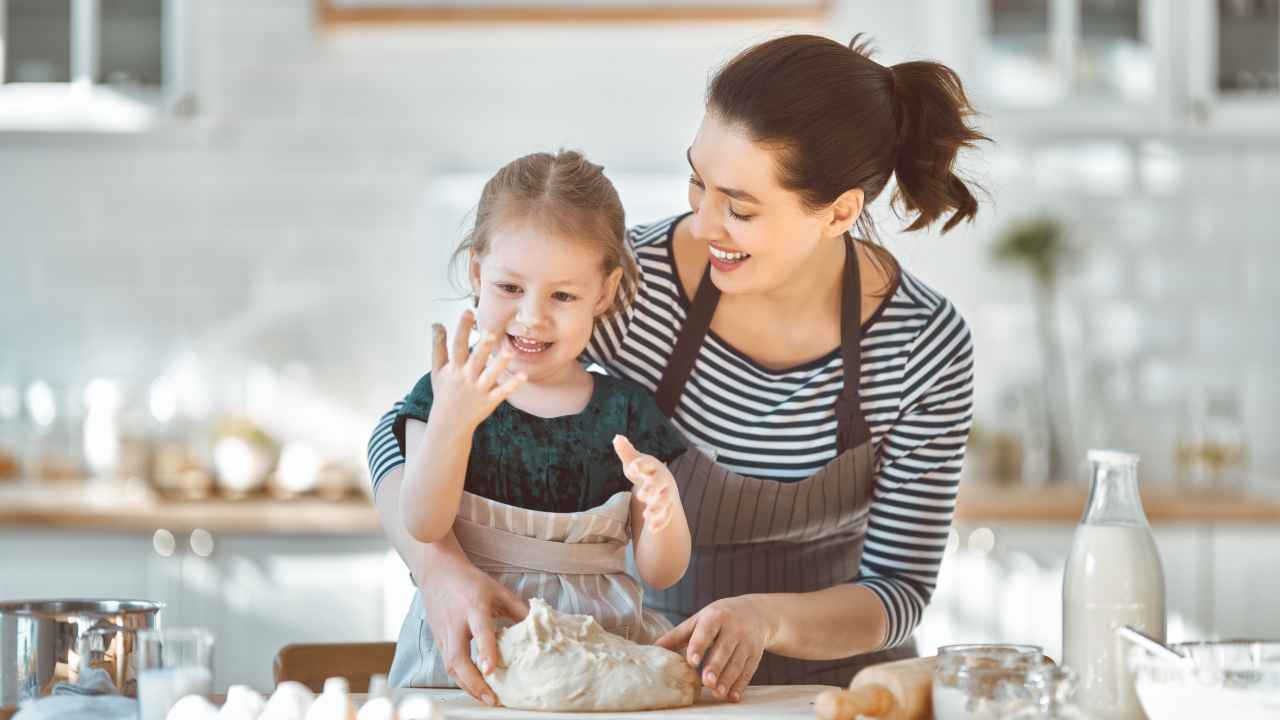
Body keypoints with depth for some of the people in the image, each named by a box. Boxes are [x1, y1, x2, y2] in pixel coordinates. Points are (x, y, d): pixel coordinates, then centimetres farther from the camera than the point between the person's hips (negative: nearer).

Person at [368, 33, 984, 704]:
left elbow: (900, 589, -7)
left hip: (836, 674, 0)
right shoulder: (632, 280, -15)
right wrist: (442, 568, -28)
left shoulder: (925, 346, -12)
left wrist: (767, 618, -27)